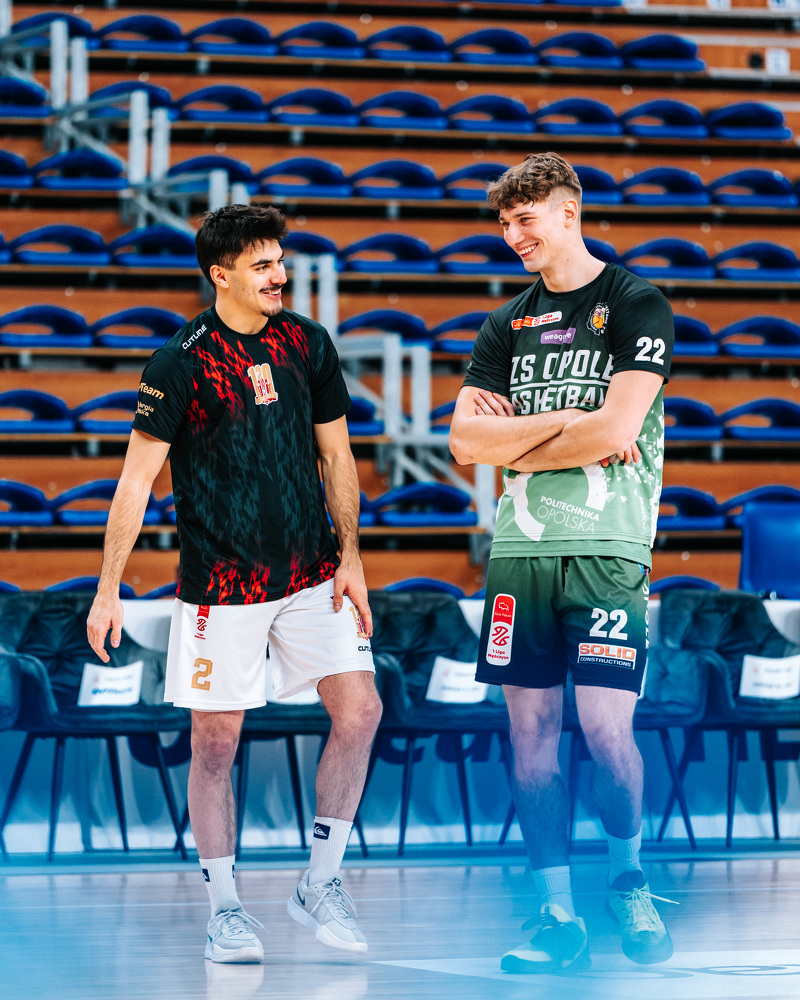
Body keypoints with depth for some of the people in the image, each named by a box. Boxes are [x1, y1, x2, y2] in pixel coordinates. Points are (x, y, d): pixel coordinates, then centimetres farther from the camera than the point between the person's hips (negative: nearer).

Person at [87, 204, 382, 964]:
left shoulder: (308, 344, 5)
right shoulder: (182, 362, -8)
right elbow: (136, 479, -7)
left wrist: (350, 558, 7)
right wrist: (108, 590, -9)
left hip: (312, 575, 4)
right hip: (220, 583, -4)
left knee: (360, 711, -6)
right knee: (215, 742, 0)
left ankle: (319, 885, 7)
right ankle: (224, 910, 12)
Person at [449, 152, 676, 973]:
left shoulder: (635, 305, 0)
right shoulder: (507, 325, 15)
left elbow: (617, 429, -12)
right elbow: (466, 440, 6)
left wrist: (514, 440, -2)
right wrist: (562, 422, -7)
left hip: (607, 546, -5)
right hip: (520, 546, 5)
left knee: (605, 723, -10)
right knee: (531, 727, 2)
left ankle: (628, 881, 16)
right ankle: (558, 919, 8)